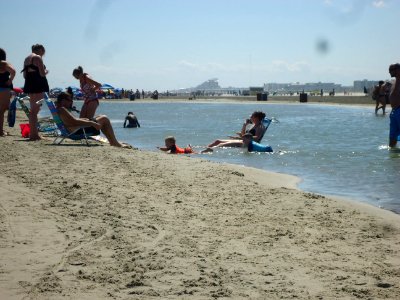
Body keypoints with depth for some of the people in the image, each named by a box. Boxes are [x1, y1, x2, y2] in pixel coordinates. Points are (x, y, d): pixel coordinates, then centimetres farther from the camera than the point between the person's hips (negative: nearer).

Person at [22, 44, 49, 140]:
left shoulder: (27, 58, 18)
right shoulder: (38, 58, -9)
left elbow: (25, 75, 20)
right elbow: (42, 73, -15)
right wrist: (46, 71, 5)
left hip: (29, 85, 9)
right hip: (38, 85, -9)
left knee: (33, 110, 15)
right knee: (35, 110, -10)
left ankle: (33, 133, 19)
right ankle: (33, 134, -13)